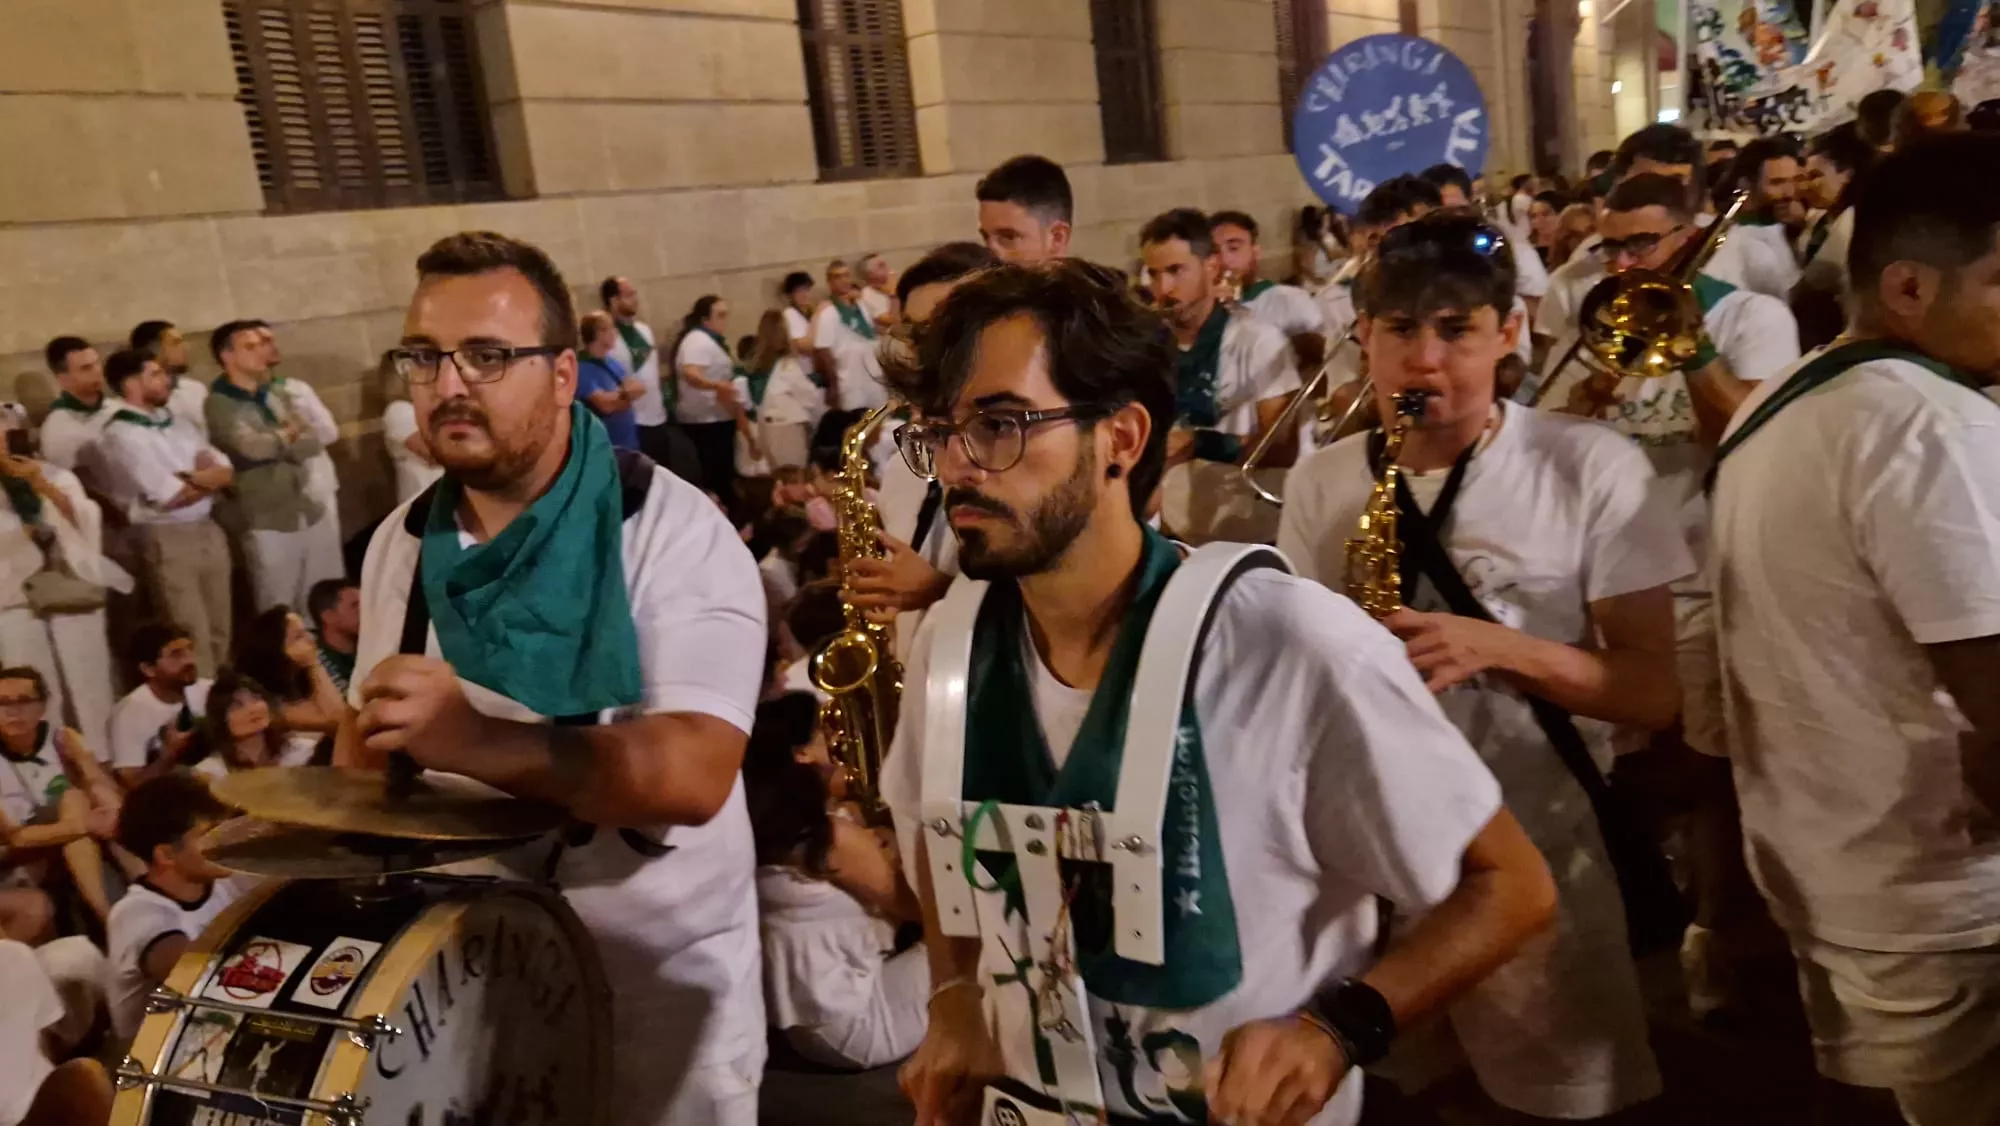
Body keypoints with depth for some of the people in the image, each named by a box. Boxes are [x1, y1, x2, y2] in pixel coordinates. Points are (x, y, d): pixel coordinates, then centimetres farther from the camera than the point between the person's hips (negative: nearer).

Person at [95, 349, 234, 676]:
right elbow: (170, 497, -16)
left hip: (209, 529, 7)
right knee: (192, 637, -3)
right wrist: (206, 477, -1)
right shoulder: (121, 434, -11)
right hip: (166, 538, -7)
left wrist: (191, 479, -13)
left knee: (219, 631, 13)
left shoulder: (175, 421, 12)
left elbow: (227, 473, 6)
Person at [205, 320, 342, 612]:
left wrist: (278, 442, -13)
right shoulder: (219, 404, -7)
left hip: (315, 513, 5)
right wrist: (287, 435, -5)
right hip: (270, 524, -5)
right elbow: (252, 447, -22)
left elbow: (315, 442, 3)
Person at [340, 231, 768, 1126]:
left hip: (659, 977, -5)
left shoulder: (674, 531, -18)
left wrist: (476, 741, -40)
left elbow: (695, 772, -29)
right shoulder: (401, 542, 1)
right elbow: (371, 734, 14)